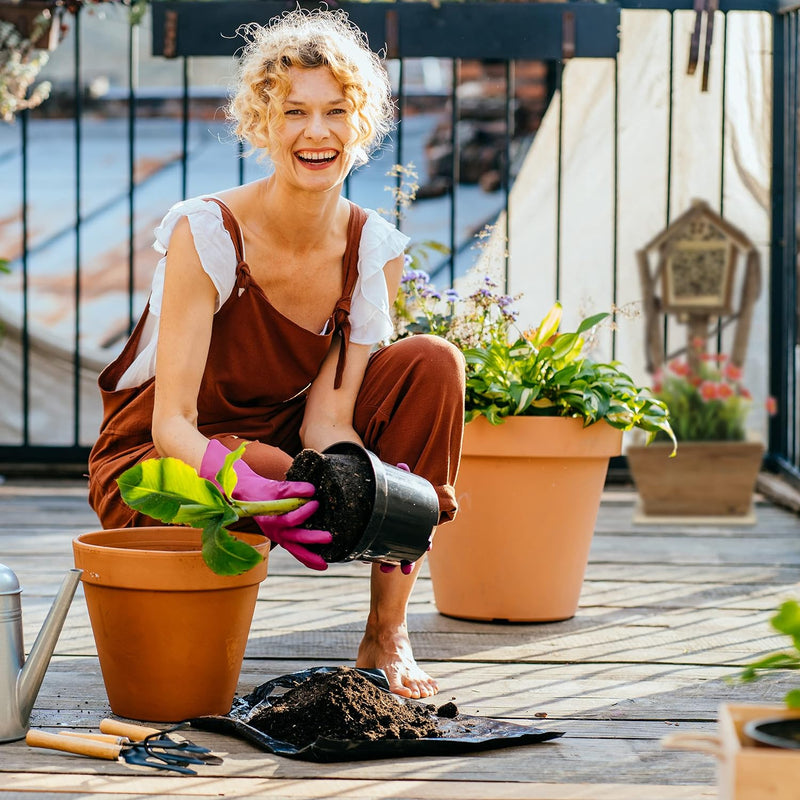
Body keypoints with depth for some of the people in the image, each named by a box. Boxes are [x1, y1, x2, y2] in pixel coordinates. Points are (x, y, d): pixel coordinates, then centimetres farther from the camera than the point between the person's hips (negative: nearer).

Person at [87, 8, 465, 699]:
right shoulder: (207, 233, -23)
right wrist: (252, 493, -47)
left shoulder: (375, 249, -10)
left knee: (432, 364, -16)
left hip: (280, 440, 5)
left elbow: (328, 420, -15)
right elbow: (171, 423, -27)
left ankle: (387, 635, -15)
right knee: (269, 469, -39)